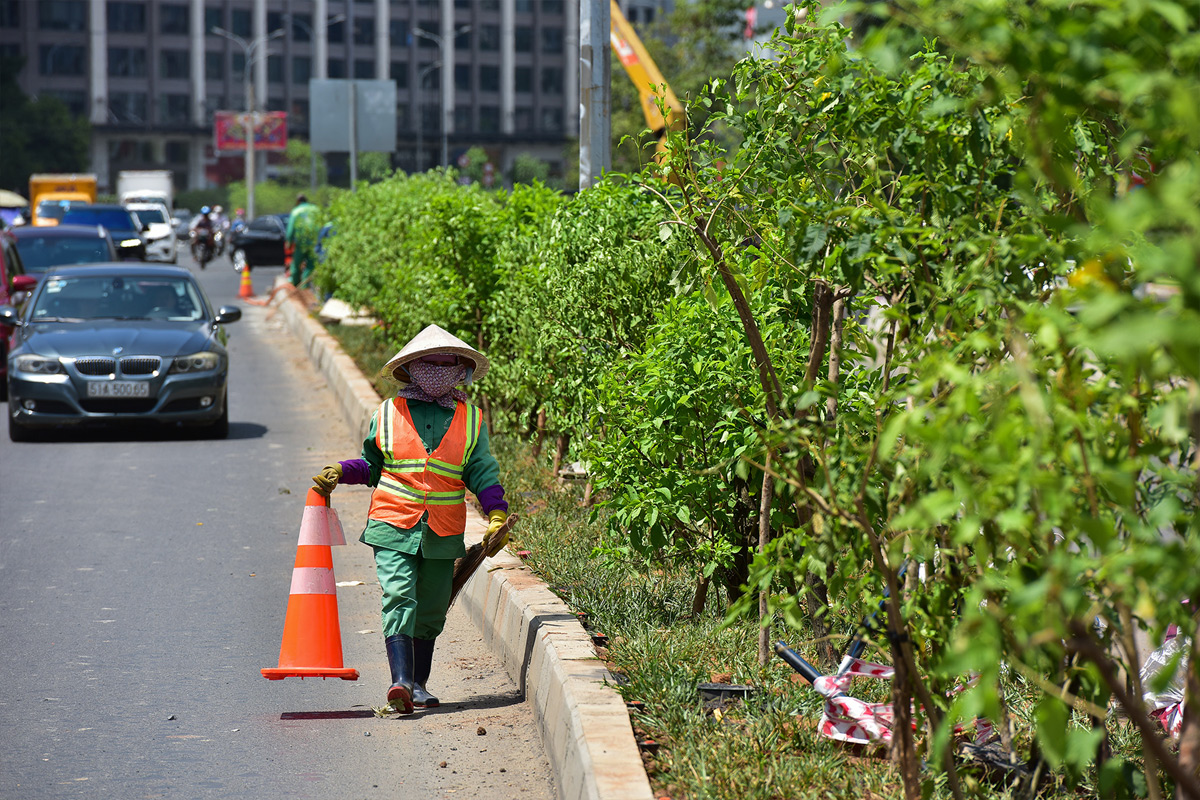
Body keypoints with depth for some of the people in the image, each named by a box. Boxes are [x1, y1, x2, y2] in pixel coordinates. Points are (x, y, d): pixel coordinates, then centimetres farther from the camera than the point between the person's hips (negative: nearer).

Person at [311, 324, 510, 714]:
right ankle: (400, 681, -25)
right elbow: (371, 465, 17)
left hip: (442, 534, 2)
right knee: (398, 598, -18)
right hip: (394, 525, -2)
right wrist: (340, 472, 1)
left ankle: (419, 683, 24)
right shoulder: (388, 415, 6)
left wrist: (497, 513, -6)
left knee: (430, 611, 10)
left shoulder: (470, 420, 8)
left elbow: (482, 472, 6)